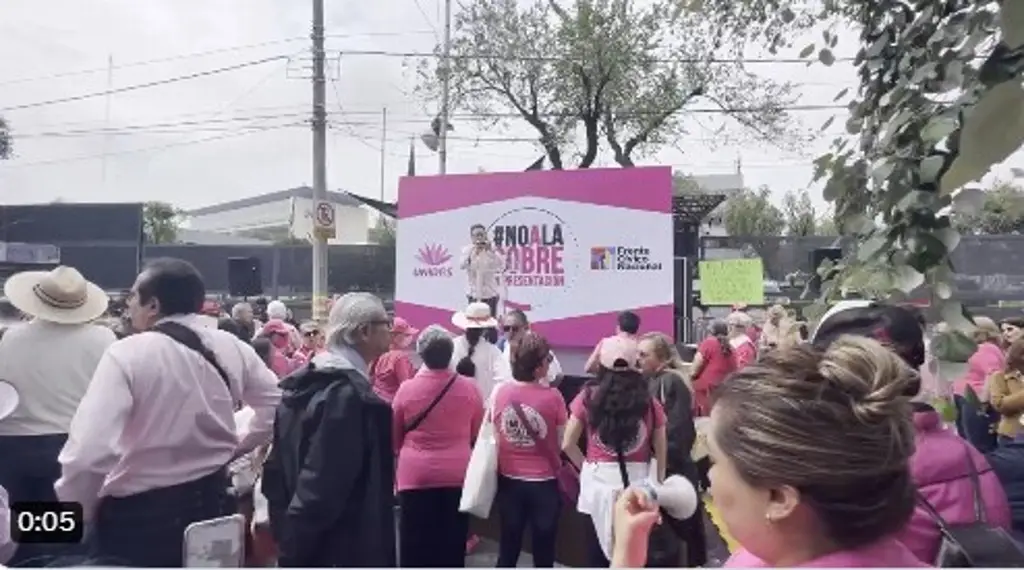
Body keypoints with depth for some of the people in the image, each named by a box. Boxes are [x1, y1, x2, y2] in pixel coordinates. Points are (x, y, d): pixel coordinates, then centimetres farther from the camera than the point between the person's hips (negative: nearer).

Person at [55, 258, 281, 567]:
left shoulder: (126, 354, -19)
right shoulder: (231, 347, -2)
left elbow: (89, 454, -26)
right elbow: (274, 404, 9)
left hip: (139, 517, -5)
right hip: (213, 502, 5)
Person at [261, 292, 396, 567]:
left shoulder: (304, 384, 8)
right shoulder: (349, 394, -21)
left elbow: (278, 465, 12)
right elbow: (322, 484, -24)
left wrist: (285, 530, 15)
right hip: (344, 547, -9)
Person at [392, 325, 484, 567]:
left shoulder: (406, 389, -9)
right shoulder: (468, 388, -7)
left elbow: (394, 436, 5)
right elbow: (477, 434, 9)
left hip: (416, 474, -1)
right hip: (457, 474, 1)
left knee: (415, 545, 10)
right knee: (453, 545, 13)